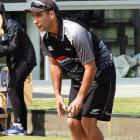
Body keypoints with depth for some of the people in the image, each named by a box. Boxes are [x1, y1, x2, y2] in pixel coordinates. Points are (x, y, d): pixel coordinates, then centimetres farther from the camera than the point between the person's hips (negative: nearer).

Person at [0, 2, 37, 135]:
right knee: (17, 92, 9)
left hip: (25, 60, -9)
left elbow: (13, 47, -24)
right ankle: (22, 127, 14)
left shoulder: (12, 26, -19)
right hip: (14, 62, 9)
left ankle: (18, 124, -19)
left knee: (12, 89, -18)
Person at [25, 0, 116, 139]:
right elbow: (55, 64, 8)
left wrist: (79, 99, -22)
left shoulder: (75, 33, -30)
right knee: (73, 123, 3)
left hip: (100, 74, -7)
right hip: (78, 78, 7)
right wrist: (58, 94, 5)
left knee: (88, 122, -18)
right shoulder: (45, 35, -7)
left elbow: (91, 68, -25)